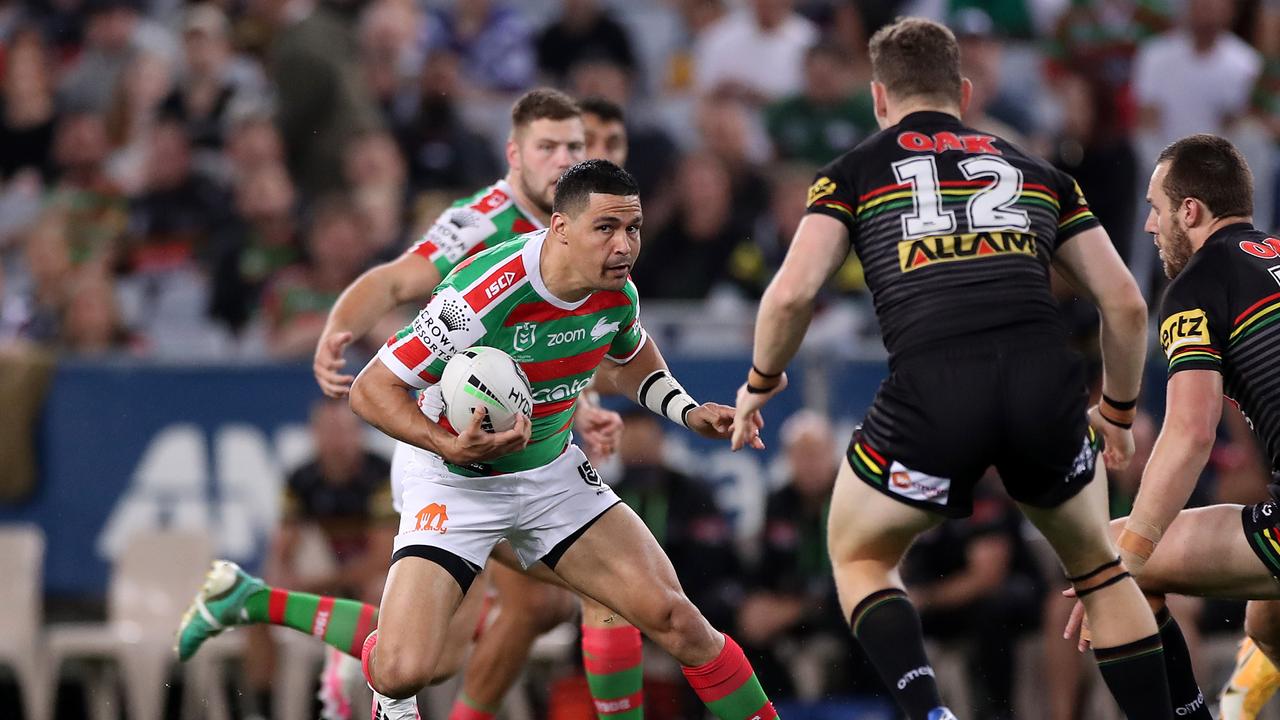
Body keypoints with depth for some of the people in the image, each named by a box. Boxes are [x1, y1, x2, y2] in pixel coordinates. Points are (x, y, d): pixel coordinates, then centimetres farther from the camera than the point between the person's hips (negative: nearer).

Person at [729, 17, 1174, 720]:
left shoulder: (854, 172, 18)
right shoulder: (1037, 173, 26)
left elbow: (790, 294, 5)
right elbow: (1125, 302, 22)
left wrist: (760, 383, 24)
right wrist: (1117, 411, 37)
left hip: (931, 391, -2)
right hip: (1046, 379, 2)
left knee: (859, 557, 23)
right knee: (1097, 564, 28)